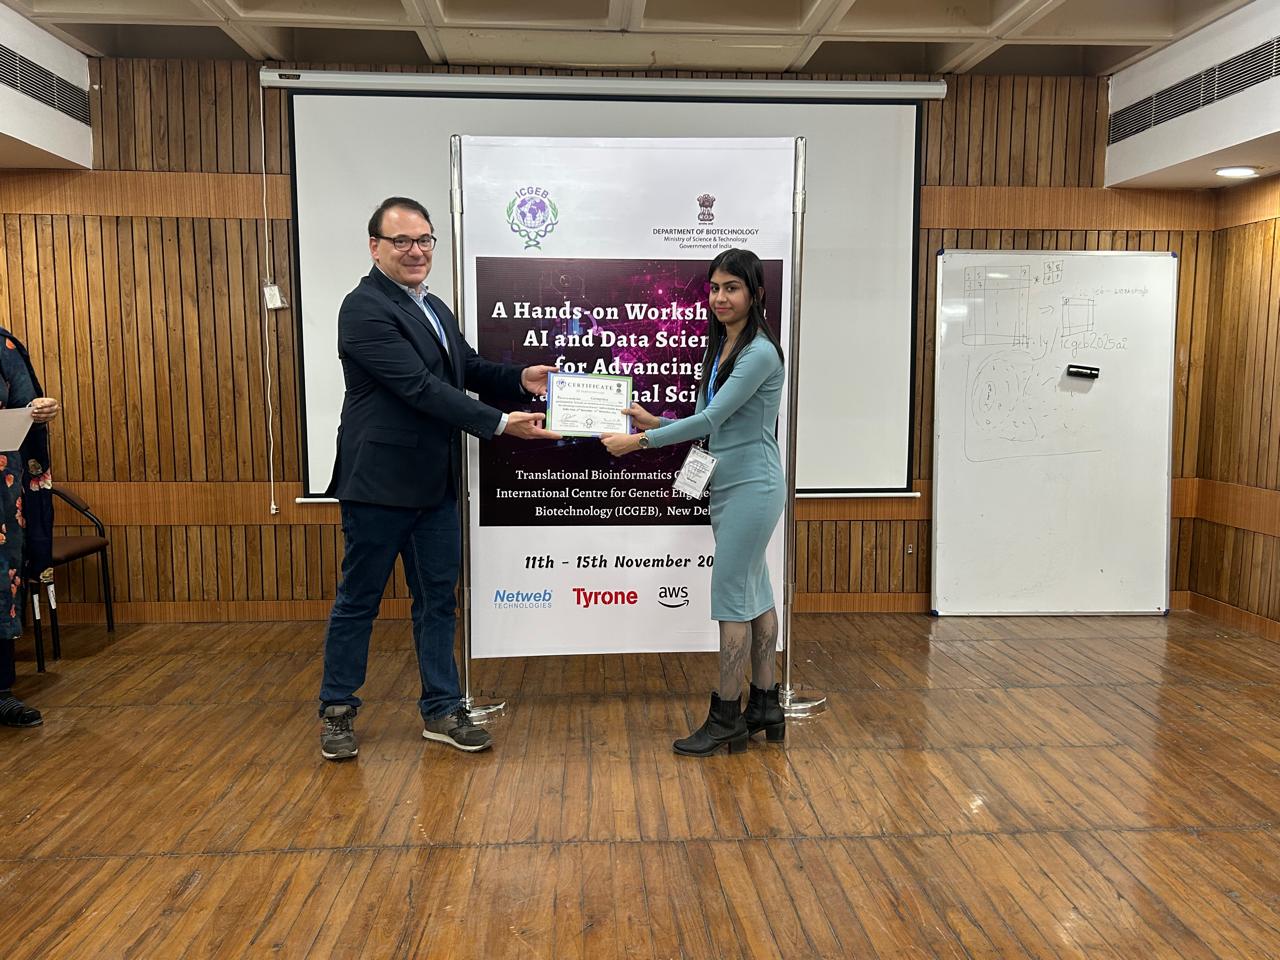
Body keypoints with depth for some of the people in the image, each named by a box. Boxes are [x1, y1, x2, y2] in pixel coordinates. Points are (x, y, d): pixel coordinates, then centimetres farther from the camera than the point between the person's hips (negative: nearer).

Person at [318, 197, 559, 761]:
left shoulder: (433, 308, 13)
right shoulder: (365, 308, -15)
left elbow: (469, 368, 20)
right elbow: (420, 387, -24)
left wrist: (520, 379, 0)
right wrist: (500, 424, -26)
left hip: (434, 484, 8)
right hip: (380, 482, -8)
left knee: (437, 598, 12)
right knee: (358, 601, 7)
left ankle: (441, 711, 24)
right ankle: (337, 711, 24)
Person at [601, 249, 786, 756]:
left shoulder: (759, 353, -16)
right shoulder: (719, 348, 12)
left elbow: (711, 418, -20)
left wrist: (639, 442, -18)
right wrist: (656, 423, 3)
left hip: (751, 486, -9)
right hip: (727, 484, 9)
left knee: (731, 596, -3)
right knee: (754, 592, 13)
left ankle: (726, 718, 8)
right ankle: (764, 707, 24)